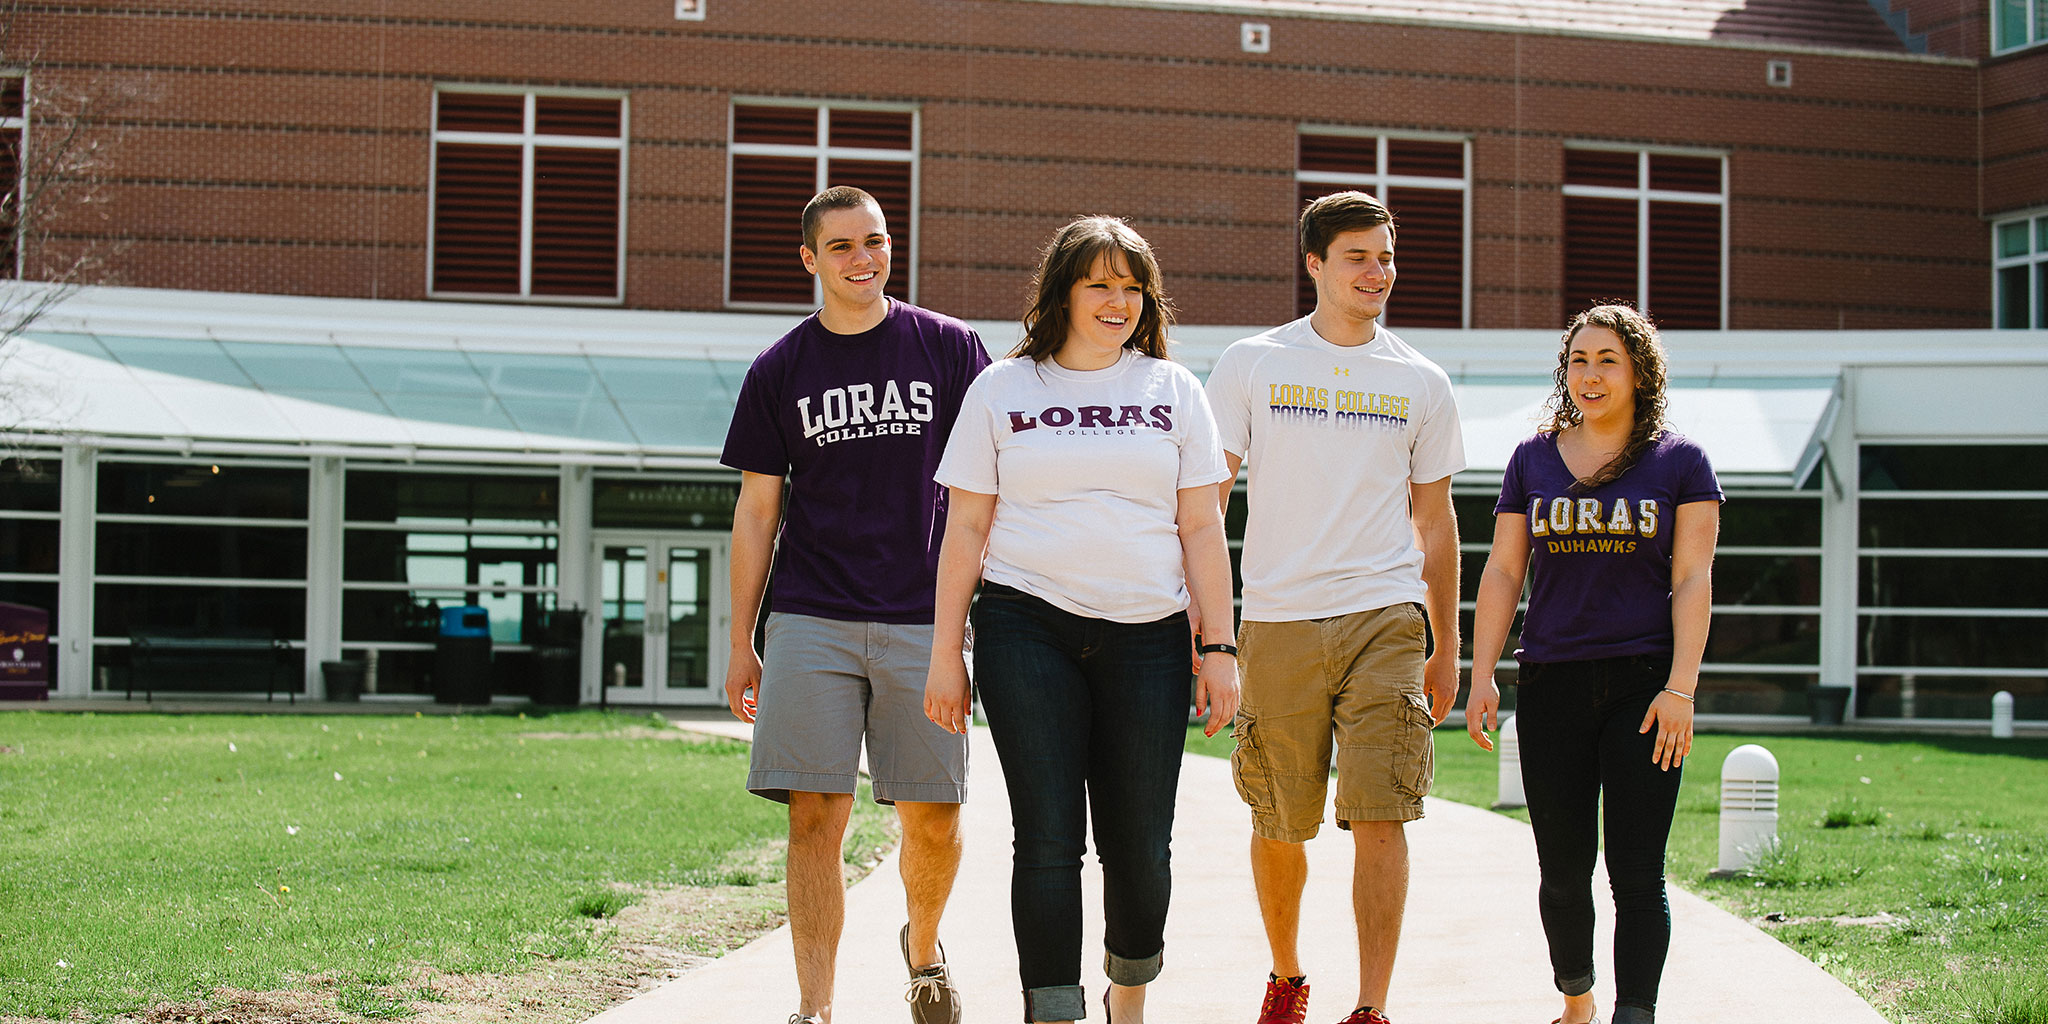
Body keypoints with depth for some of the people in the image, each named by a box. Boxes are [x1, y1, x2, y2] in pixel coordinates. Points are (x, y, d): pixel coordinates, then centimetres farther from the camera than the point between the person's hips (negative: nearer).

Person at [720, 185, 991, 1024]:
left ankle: (922, 947, 32)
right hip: (810, 623, 0)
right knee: (815, 818, -6)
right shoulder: (780, 371, 7)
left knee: (934, 819, 3)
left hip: (921, 621, 0)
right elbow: (756, 511, 10)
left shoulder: (949, 348, 6)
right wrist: (740, 642, 7)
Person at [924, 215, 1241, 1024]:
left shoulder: (1172, 389, 11)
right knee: (1047, 839, -6)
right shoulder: (1003, 389, 8)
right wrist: (945, 652, 3)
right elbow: (966, 529, 8)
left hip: (1146, 637, 1)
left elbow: (1201, 529, 10)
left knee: (1139, 844, 2)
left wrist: (1219, 649, 3)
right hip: (1028, 630, -1)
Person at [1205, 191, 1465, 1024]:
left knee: (1379, 817, -10)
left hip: (1385, 619, 0)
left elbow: (1435, 522, 15)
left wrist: (1446, 650, 15)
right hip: (1278, 622, 0)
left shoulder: (1420, 383, 10)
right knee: (1279, 825, 8)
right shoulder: (1251, 365, 4)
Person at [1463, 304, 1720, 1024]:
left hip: (1643, 686, -2)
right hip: (1550, 686, 2)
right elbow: (1502, 573, 10)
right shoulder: (1533, 460, 10)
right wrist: (1482, 678, 1)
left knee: (1636, 873, -7)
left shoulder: (1680, 462, 3)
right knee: (1563, 872, 6)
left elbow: (1693, 580, -1)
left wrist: (1680, 688, -10)